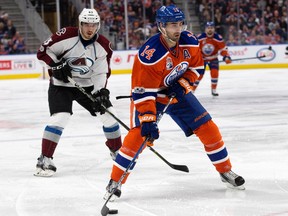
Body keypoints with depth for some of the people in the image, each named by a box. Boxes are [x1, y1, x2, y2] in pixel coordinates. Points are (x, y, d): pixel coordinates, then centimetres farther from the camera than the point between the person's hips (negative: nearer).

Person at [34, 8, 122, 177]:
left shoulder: (103, 46, -9)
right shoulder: (66, 36, -20)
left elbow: (101, 73, -6)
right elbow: (43, 51, -13)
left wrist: (100, 92, -19)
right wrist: (57, 65, -26)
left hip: (87, 85, 4)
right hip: (61, 85, -4)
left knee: (108, 112, 2)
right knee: (60, 117, -22)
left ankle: (117, 150, 22)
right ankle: (45, 159, -15)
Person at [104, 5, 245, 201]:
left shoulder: (190, 42, -16)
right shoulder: (150, 54, -33)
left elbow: (197, 67, 2)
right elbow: (143, 92, -32)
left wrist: (183, 85, -15)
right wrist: (147, 121, -38)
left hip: (178, 91, 5)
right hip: (148, 94, -5)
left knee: (208, 128, 0)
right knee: (139, 133, -23)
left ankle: (226, 171, 18)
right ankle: (115, 183, -13)